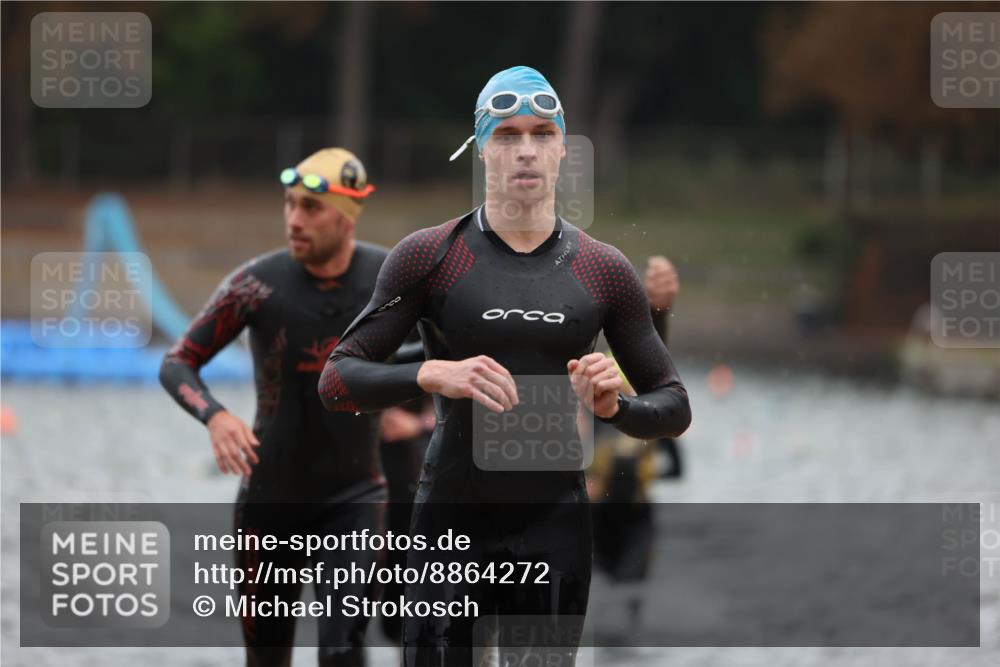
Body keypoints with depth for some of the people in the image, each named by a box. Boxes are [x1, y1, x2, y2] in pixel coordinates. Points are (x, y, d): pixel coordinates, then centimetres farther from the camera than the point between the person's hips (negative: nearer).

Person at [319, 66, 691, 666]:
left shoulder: (604, 272, 6)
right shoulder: (430, 256, 0)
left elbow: (675, 408, 13)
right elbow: (338, 381, -3)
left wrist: (614, 407, -10)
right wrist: (432, 374, -21)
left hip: (555, 531, 2)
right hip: (451, 522, -2)